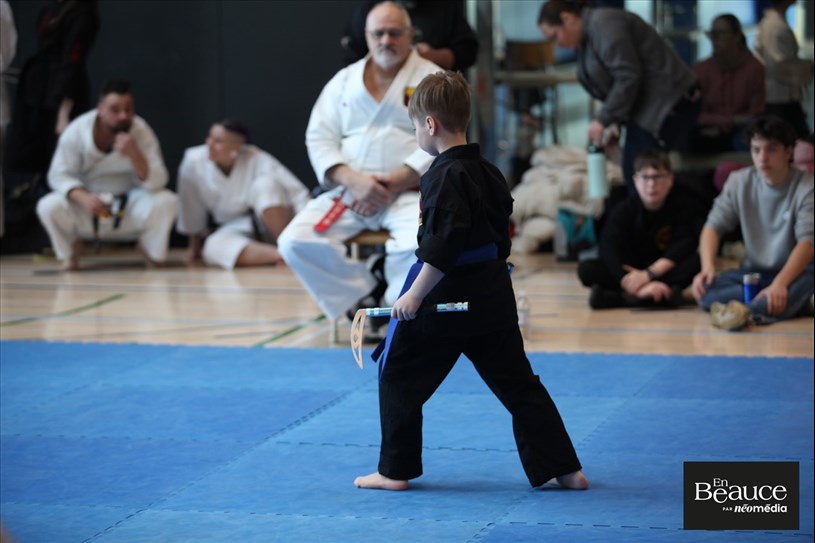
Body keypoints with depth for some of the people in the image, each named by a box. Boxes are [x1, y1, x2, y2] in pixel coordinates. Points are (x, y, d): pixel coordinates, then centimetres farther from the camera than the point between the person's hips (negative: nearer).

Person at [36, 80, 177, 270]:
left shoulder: (141, 131, -16)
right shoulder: (76, 131, -17)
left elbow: (155, 182, -21)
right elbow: (59, 175, -12)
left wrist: (134, 154, -40)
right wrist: (83, 197, -32)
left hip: (130, 207, 0)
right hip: (87, 204, 0)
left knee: (166, 201, -28)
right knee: (48, 207, -29)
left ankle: (152, 253, 3)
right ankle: (71, 247, 7)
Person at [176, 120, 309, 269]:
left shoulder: (257, 160, -21)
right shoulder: (193, 161, -17)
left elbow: (298, 194, -22)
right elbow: (191, 208, -3)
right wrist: (195, 245, 8)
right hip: (236, 228, 2)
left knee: (264, 183, -31)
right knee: (215, 246, -31)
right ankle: (281, 254, -39)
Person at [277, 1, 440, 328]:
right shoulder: (344, 81, 13)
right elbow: (319, 138, 7)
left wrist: (391, 185, -16)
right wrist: (354, 181, -12)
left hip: (408, 191, -3)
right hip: (348, 192, 3)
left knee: (420, 245, -36)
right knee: (295, 242, -19)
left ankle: (394, 308, -7)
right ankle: (367, 297, -3)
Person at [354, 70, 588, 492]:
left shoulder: (446, 176, -16)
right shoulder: (488, 173, 10)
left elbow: (442, 247, -23)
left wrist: (415, 295, -18)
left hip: (446, 298, -8)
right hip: (492, 295, 8)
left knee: (398, 378, 7)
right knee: (517, 383, 11)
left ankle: (396, 470, 12)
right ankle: (563, 468, 9)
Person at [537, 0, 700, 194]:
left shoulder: (604, 24, -15)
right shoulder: (584, 41, 16)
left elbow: (628, 77, -21)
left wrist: (603, 119, -15)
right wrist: (614, 122, 6)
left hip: (667, 102, -10)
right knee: (631, 170, 8)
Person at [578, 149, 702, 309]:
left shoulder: (681, 208, -3)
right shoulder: (624, 211, -5)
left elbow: (684, 246, -18)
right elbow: (609, 252, -20)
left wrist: (648, 274, -30)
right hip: (630, 272, 0)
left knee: (696, 261, -30)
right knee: (586, 269, -23)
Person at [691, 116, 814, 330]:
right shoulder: (739, 181, -2)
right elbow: (713, 227, -5)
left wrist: (780, 284, -42)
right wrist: (707, 268, -26)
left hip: (793, 272, -4)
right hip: (754, 272, 4)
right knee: (706, 288, -26)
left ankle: (744, 312, -57)